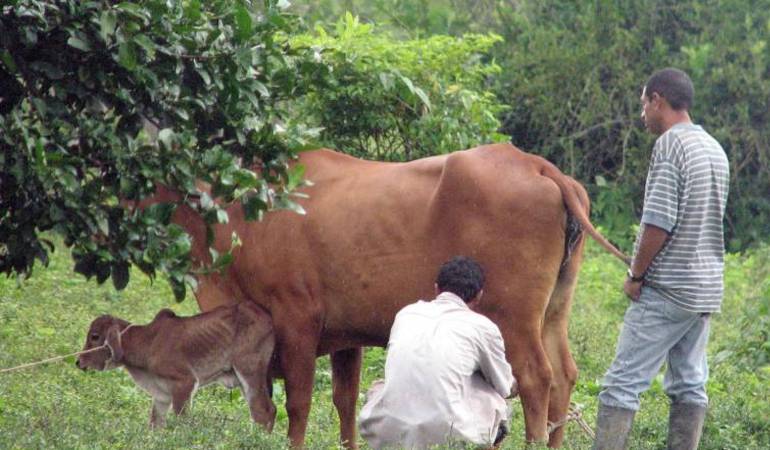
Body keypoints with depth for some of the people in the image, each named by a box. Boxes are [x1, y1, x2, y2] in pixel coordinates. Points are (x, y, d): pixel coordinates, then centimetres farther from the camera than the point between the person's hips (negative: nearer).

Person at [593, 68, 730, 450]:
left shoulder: (670, 144, -13)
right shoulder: (716, 150, 14)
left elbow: (659, 222, -19)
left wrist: (635, 276, -8)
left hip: (667, 289, -9)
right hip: (707, 287, 9)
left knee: (623, 383, -8)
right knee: (689, 385, 12)